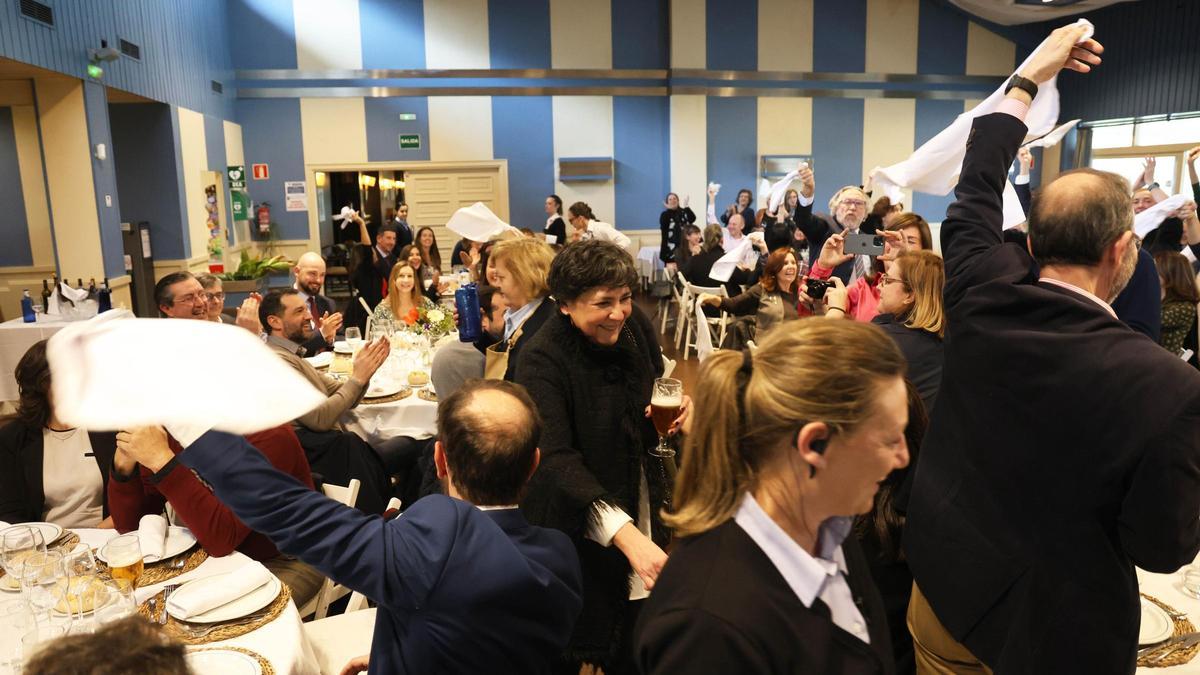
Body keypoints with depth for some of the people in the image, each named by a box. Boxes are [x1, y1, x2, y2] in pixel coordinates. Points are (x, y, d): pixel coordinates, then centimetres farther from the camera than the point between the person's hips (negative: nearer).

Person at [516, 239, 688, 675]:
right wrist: (624, 532, -44)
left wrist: (677, 404, -12)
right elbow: (558, 458, -33)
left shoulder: (635, 324, -7)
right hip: (582, 521, -5)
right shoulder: (542, 361, -24)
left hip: (641, 503, 5)